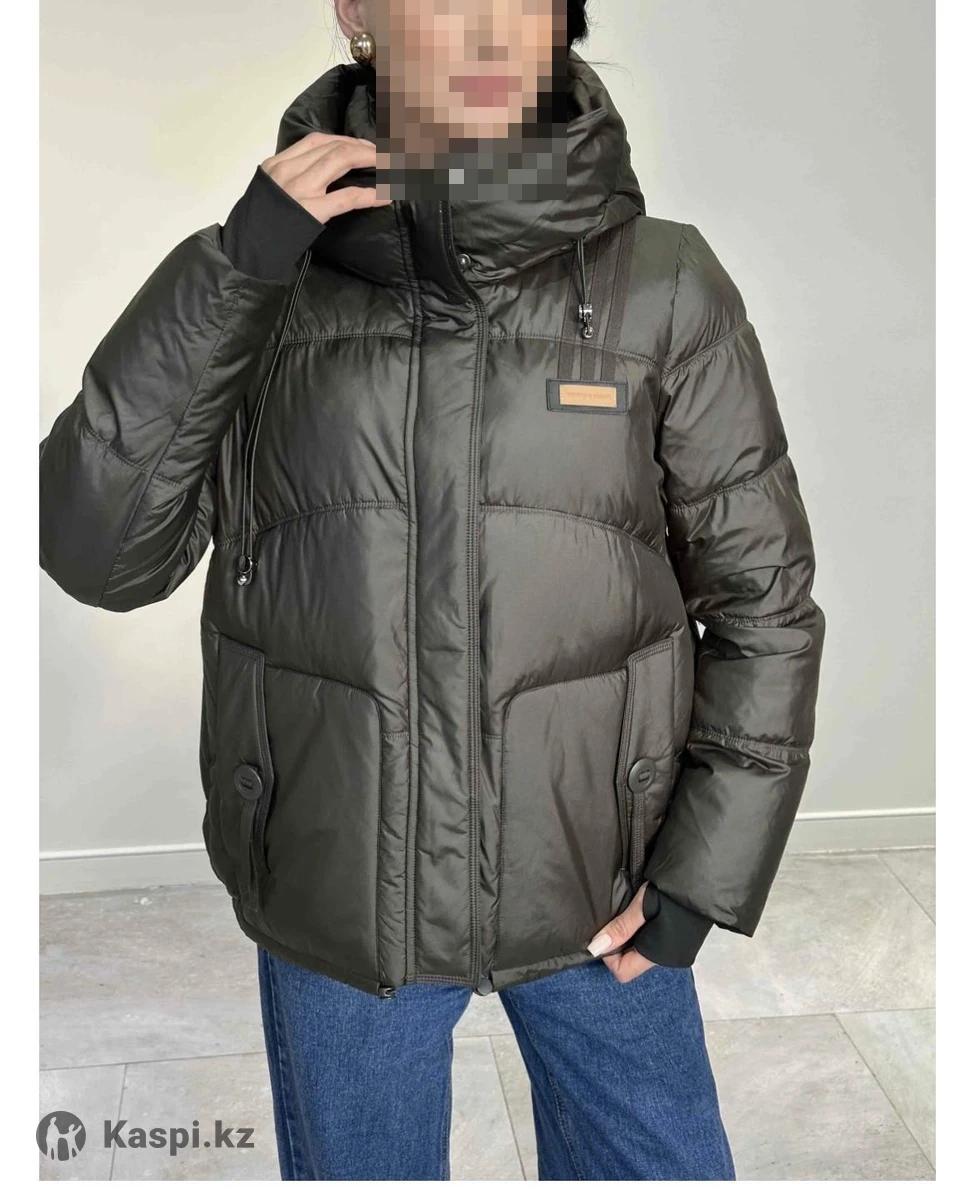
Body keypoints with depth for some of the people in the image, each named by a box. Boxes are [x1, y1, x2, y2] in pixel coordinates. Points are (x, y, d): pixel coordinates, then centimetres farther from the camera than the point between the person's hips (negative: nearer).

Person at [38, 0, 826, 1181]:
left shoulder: (665, 286, -12)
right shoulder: (260, 283, -8)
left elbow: (760, 595, -5)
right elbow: (100, 551, -16)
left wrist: (704, 874, -9)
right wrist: (231, 269, -24)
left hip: (584, 877, 0)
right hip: (341, 884, 1)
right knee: (362, 1164, 20)